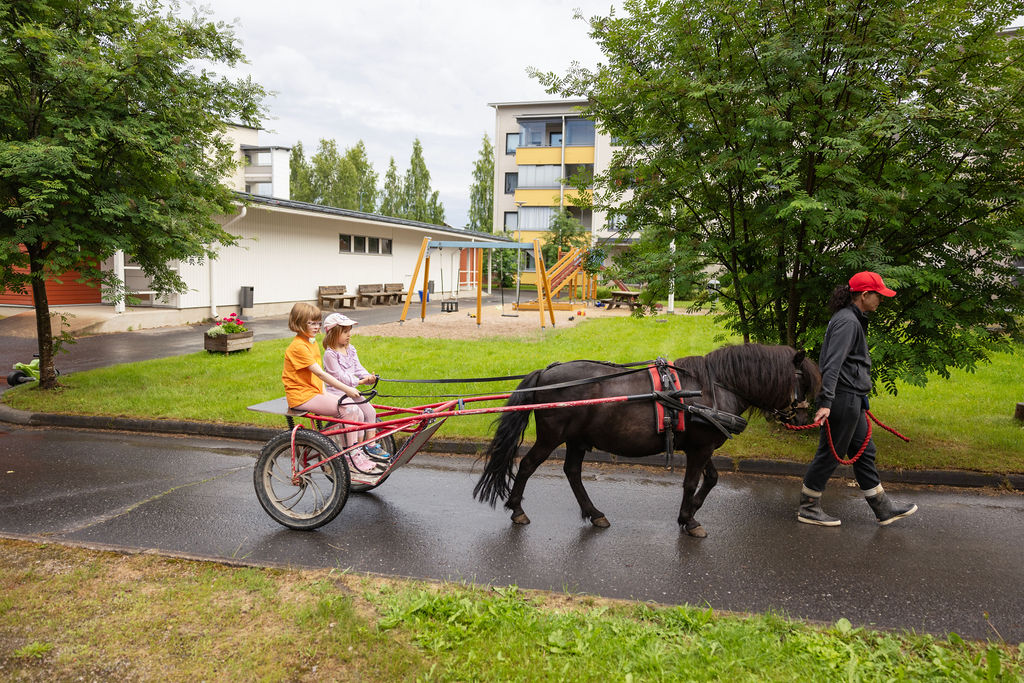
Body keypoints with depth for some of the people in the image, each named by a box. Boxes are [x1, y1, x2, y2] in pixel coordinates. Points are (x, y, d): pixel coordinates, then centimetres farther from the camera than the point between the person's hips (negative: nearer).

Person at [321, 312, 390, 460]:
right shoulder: (330, 354, -14)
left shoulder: (350, 349, 11)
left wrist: (368, 377, -12)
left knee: (370, 411, -3)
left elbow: (358, 367, 8)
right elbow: (340, 376, -19)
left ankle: (371, 445, 8)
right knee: (357, 414, -22)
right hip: (337, 392, -8)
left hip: (351, 391, 8)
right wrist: (360, 381, -22)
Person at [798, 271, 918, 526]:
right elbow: (833, 364, -25)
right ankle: (808, 508, 10)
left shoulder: (854, 319, 17)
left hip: (851, 400, 11)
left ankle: (884, 508, 27)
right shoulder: (847, 321, -16)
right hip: (843, 399, -11)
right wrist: (825, 402, -32)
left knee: (864, 452, 16)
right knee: (830, 454, -1)